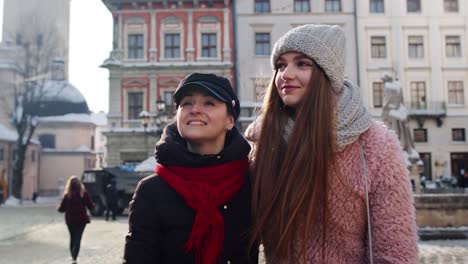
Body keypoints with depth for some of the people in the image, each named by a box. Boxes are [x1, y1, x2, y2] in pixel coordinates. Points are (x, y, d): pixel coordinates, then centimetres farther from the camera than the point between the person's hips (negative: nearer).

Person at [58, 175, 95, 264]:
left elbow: (61, 209, -5)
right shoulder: (83, 193, -9)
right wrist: (93, 207, 16)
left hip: (70, 220, 1)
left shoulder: (67, 195, -8)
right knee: (77, 239, -1)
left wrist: (58, 208, 17)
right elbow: (90, 206, -7)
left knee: (72, 238, 18)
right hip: (81, 219, -1)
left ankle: (73, 257, 27)